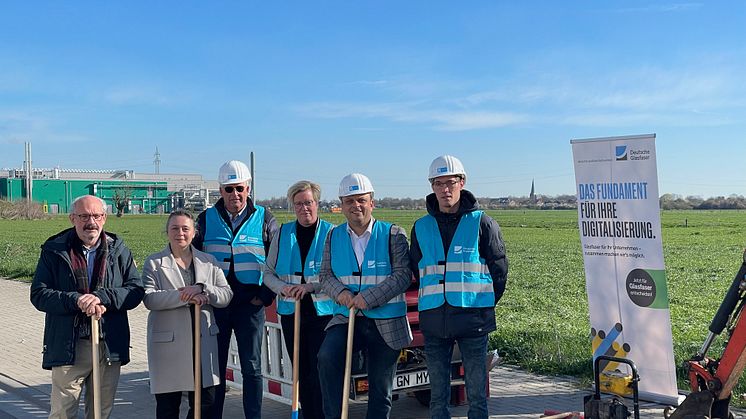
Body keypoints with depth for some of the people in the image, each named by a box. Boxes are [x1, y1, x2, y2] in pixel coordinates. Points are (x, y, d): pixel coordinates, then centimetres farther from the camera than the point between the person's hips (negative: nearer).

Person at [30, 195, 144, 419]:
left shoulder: (118, 250, 5)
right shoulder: (54, 250, 1)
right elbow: (38, 294, -5)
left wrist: (101, 297, -17)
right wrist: (76, 300, -19)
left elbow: (136, 290, -2)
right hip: (68, 347, -2)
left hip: (110, 347, 2)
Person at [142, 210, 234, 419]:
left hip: (204, 341, 3)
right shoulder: (154, 263, 3)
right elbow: (149, 298, -12)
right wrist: (185, 297, -19)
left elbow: (226, 295, 2)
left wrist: (201, 289, -15)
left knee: (205, 401, 7)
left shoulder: (208, 261, 11)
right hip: (167, 343, -2)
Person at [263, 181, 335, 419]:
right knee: (301, 372, 11)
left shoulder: (331, 232, -2)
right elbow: (269, 272, 9)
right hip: (291, 312, 4)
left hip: (323, 311, -4)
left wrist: (310, 286, -20)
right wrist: (283, 288, -11)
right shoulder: (282, 233, 9)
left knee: (319, 371, -7)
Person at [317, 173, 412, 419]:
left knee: (381, 387, 7)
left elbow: (403, 276, -11)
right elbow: (326, 274, 9)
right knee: (326, 357, -25)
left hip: (386, 323, -2)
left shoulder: (393, 235, -4)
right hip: (346, 317, 2)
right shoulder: (334, 236, 7)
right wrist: (340, 292, -13)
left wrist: (368, 298, -20)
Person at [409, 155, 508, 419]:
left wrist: (485, 304, 5)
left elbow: (499, 268, 4)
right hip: (433, 321, 3)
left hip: (473, 319, -3)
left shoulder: (481, 223, -1)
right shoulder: (421, 227, 8)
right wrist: (437, 298, 12)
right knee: (437, 395, 10)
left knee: (477, 394, 4)